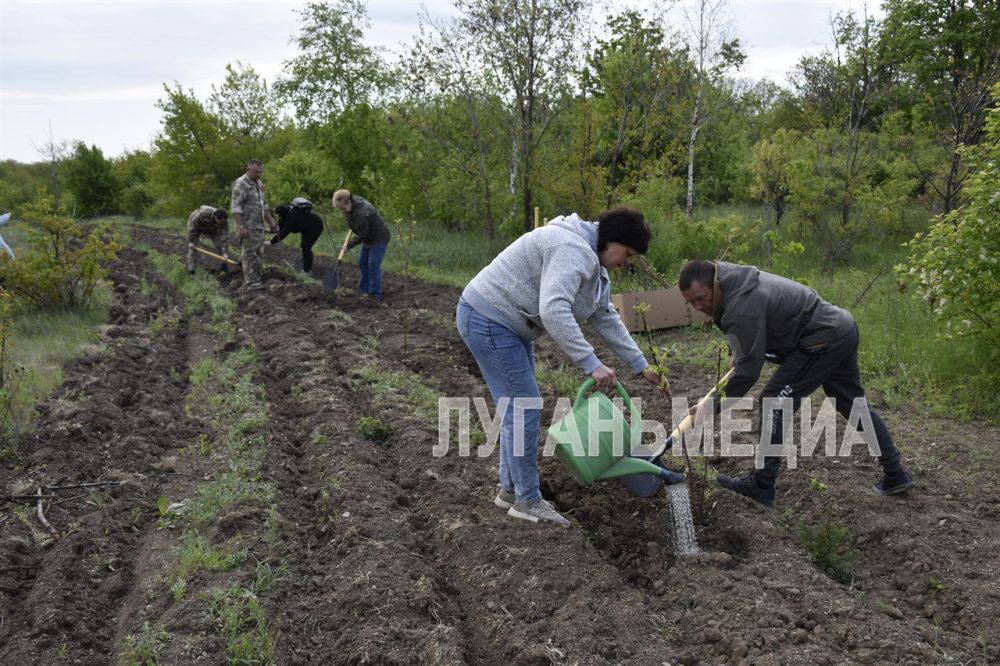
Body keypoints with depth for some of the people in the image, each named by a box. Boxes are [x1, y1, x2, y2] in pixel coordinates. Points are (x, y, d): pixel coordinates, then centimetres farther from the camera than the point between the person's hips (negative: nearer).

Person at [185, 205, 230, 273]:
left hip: (211, 229, 3)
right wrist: (191, 241, -28)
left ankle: (223, 264, 0)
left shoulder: (224, 222, -33)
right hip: (196, 227, -3)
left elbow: (225, 237, -32)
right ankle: (190, 267, -7)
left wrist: (225, 252, -38)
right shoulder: (203, 213, -42)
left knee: (219, 244, -11)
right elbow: (192, 225, -30)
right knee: (192, 246, -13)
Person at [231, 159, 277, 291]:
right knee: (250, 255, -6)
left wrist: (271, 223, 19)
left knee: (258, 255, 9)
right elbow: (235, 207, -18)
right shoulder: (241, 184, -12)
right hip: (248, 227, -8)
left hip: (259, 226, 8)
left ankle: (254, 281, 15)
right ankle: (251, 283, -2)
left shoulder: (259, 184, 15)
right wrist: (241, 227, -24)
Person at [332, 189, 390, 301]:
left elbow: (362, 235, -25)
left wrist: (349, 245, -14)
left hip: (379, 238, -10)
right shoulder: (351, 203, -5)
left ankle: (375, 294, -3)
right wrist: (353, 231, 22)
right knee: (363, 263, 13)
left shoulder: (362, 213, -34)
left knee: (373, 266, -11)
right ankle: (364, 290, 23)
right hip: (369, 237, 10)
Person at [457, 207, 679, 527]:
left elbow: (606, 317, 16)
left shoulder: (590, 258, 12)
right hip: (488, 320, -11)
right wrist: (591, 364, -34)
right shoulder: (573, 250, -22)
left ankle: (510, 489, 26)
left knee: (518, 407, 15)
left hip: (505, 322, 11)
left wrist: (640, 365, 15)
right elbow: (553, 310, -36)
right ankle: (527, 501, 5)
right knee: (524, 409, -7)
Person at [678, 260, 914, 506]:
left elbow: (749, 369, -22)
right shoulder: (735, 279, 4)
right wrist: (739, 354, 13)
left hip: (823, 339, -10)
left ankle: (761, 485, 3)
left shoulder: (742, 307, -26)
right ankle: (896, 475, 32)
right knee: (854, 404, 20)